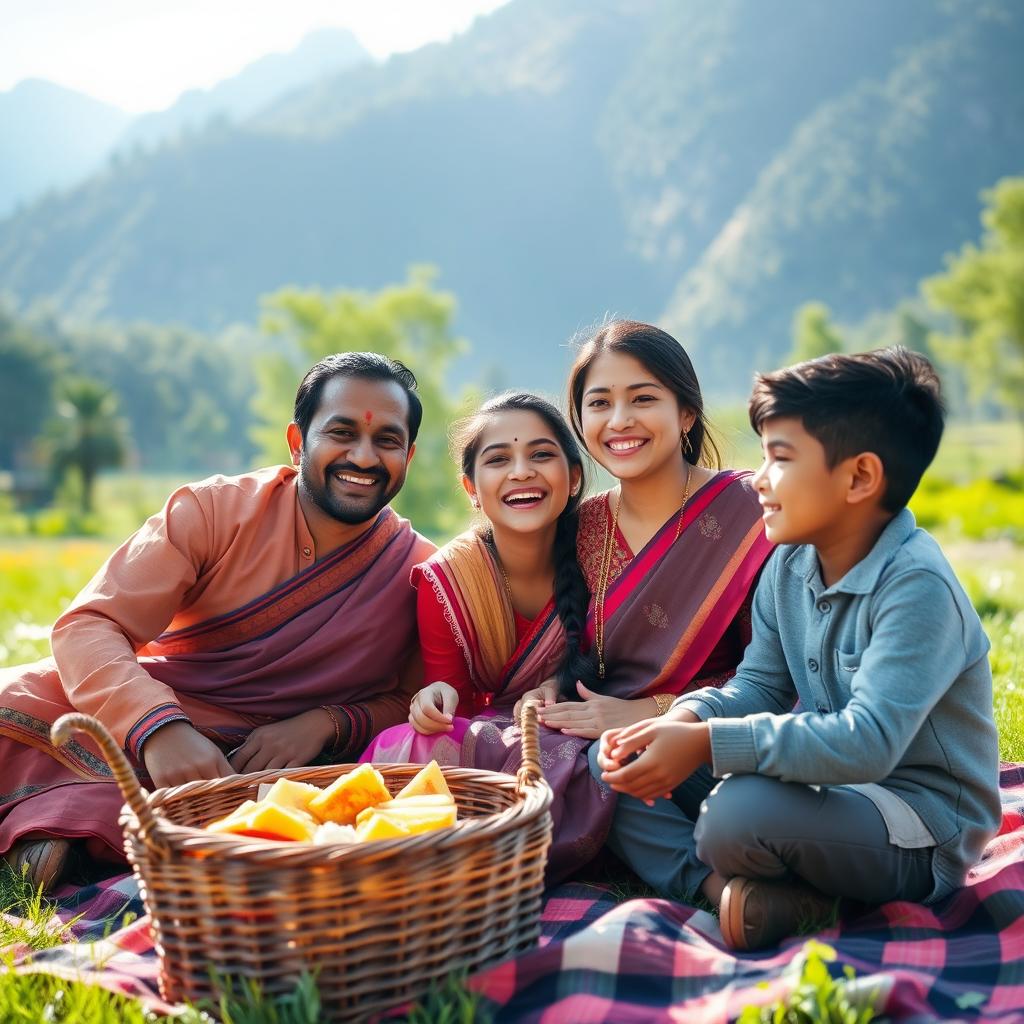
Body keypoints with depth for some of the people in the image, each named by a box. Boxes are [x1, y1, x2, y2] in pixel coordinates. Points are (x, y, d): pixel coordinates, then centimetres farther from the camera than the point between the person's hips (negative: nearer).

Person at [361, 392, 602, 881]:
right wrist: (437, 697, -26)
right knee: (408, 744, -31)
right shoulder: (443, 581, -8)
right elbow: (456, 705, -2)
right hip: (490, 736, 2)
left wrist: (564, 691, -21)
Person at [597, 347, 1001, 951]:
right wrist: (686, 720, -17)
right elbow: (758, 686, 6)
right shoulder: (789, 567, 2)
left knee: (740, 812, -37)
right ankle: (726, 888, -18)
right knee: (627, 765, -1)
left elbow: (868, 743, -33)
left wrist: (707, 744, -34)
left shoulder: (917, 587, -23)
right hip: (832, 784, 9)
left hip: (925, 835, -8)